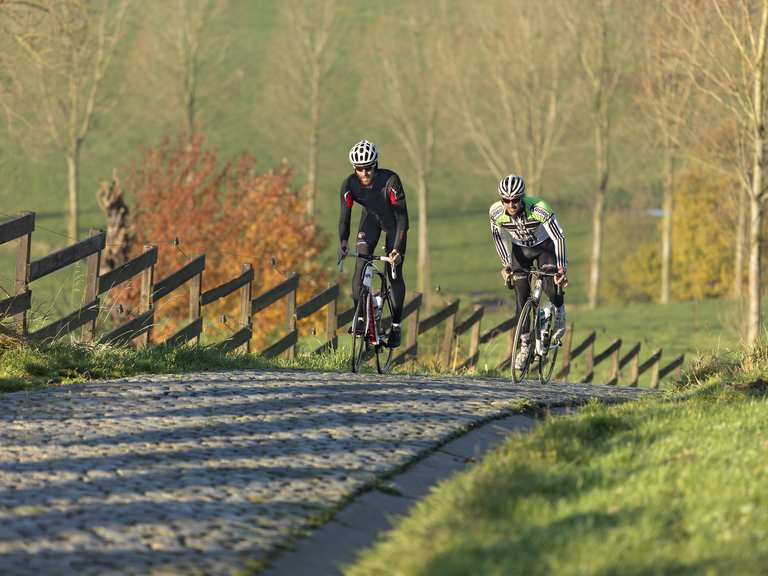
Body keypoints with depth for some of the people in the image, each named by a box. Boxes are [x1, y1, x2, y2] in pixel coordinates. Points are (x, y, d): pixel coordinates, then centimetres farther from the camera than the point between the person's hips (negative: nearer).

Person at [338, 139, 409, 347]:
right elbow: (345, 215, -21)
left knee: (394, 271, -6)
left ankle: (396, 325, 4)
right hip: (371, 218, 3)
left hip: (393, 220, -2)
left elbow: (402, 216, -34)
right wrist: (343, 241, -37)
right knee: (361, 265, -15)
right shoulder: (349, 184, -26)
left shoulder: (390, 180, -35)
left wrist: (398, 248, -42)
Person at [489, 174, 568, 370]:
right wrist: (506, 263, -13)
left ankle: (559, 312, 14)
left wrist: (561, 268, -36)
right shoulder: (496, 212, -26)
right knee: (522, 298, -8)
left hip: (545, 246, -2)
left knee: (551, 287, -21)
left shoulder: (539, 209, -35)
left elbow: (559, 237, -29)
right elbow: (497, 236, -5)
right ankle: (525, 344, 4)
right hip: (520, 250, 2)